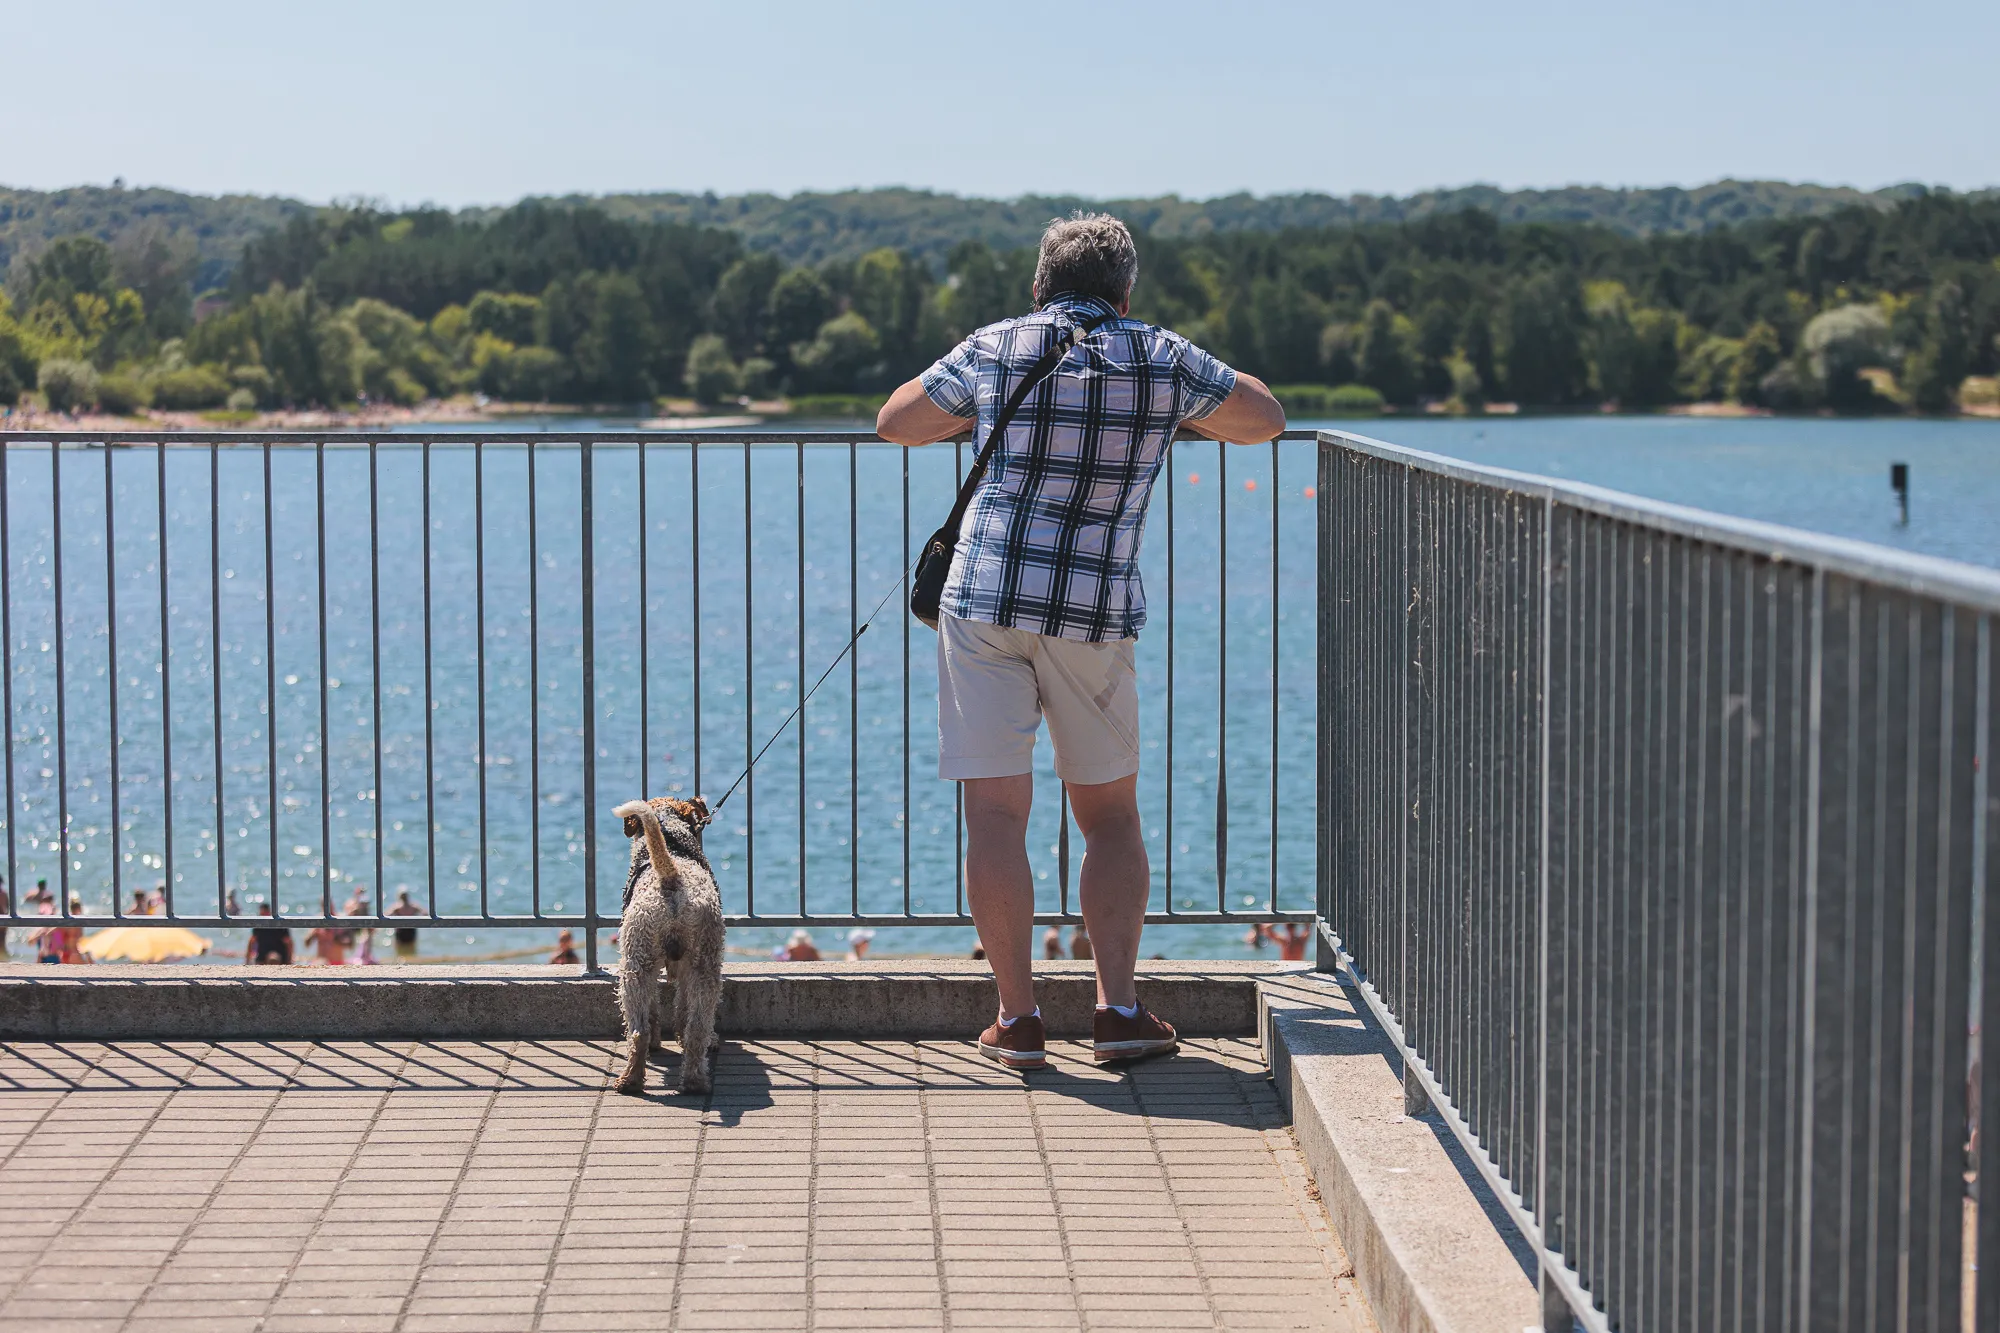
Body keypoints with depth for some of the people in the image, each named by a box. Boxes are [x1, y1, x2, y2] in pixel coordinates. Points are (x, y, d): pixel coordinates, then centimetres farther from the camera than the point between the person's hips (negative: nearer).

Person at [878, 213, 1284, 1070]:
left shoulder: (995, 350, 2)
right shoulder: (1161, 360, 2)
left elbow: (894, 424, 14)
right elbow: (1264, 418, 15)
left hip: (984, 600, 0)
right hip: (1095, 614, 1)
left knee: (996, 812, 2)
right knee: (1110, 815, 14)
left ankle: (1017, 1018, 0)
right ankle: (1118, 1009, 6)